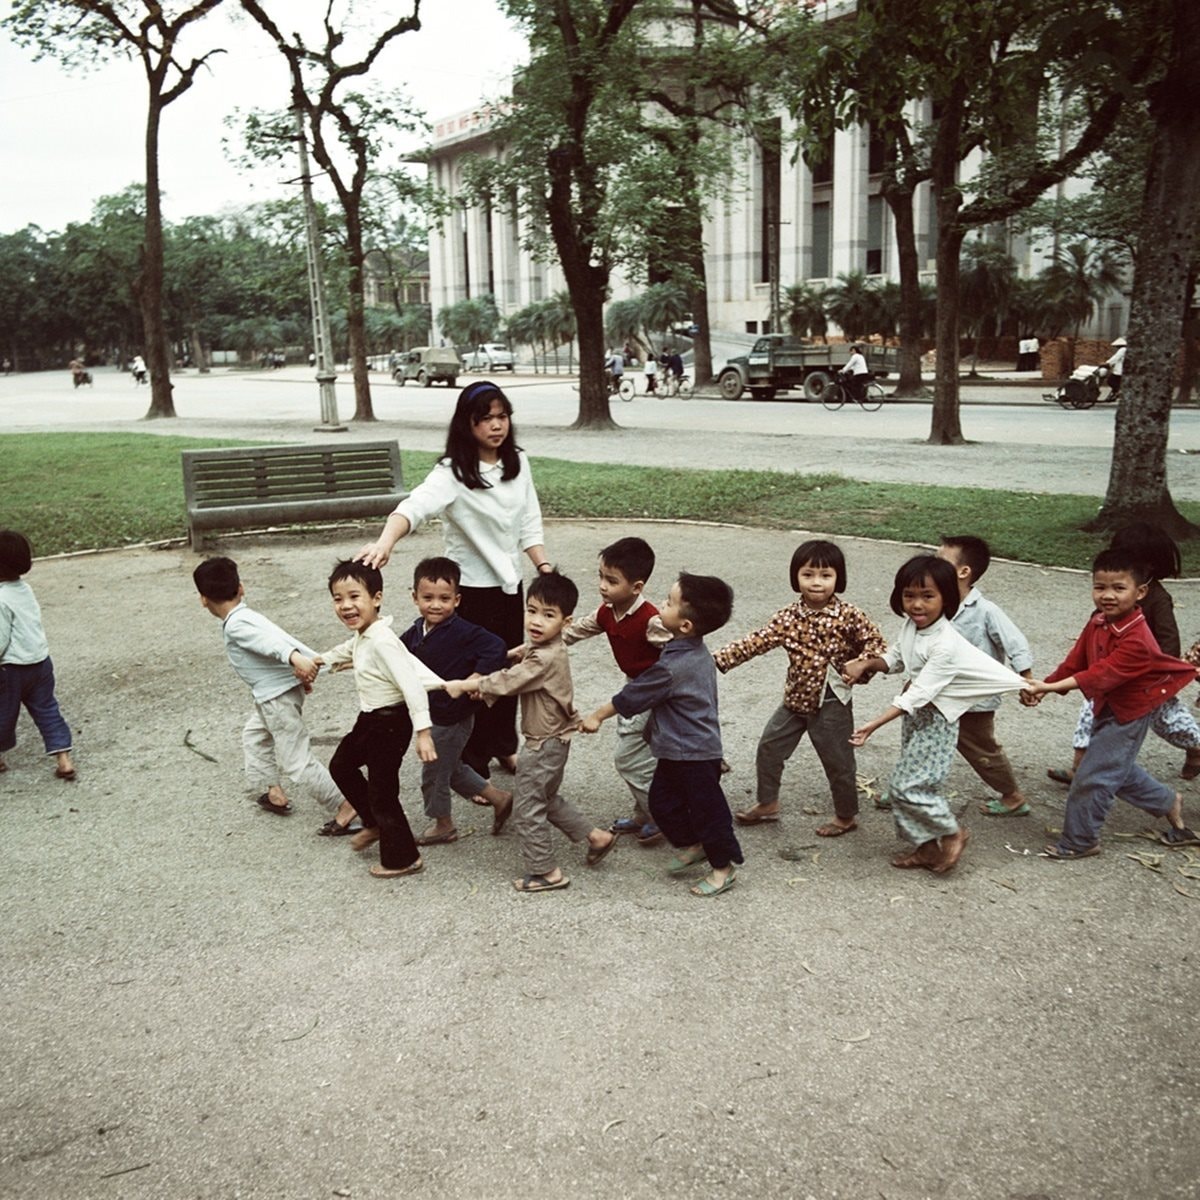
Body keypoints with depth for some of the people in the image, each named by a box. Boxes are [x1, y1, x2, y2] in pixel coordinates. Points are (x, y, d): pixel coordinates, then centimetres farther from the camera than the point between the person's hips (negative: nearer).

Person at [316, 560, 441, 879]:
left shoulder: (381, 641, -27)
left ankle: (402, 858, 17)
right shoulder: (362, 636, 2)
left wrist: (423, 731, -37)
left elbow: (412, 685, -32)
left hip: (391, 721, -10)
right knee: (341, 765, 24)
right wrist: (323, 659, 47)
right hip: (370, 719, 10)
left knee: (382, 790, 1)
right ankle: (374, 824, 40)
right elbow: (349, 648, 28)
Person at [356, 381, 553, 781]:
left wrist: (545, 568, -3)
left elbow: (529, 524, 7)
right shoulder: (452, 472, -19)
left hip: (510, 584, 6)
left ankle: (504, 744, 42)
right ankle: (473, 766, 21)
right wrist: (385, 542, -55)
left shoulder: (518, 463, 1)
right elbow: (415, 506, -36)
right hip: (471, 589, -6)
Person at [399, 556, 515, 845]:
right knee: (452, 769, 24)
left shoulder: (463, 633, -26)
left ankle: (443, 825, 33)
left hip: (452, 718, -8)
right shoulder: (418, 629, -1)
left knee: (434, 773, 9)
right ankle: (499, 798, 38)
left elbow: (496, 649, -33)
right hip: (432, 713, 8)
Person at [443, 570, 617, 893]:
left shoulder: (545, 658, -28)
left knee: (527, 809, 2)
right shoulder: (548, 651, 4)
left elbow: (507, 681, -24)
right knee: (547, 799, 26)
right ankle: (596, 836, 31)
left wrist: (463, 685, -15)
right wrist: (482, 682, -4)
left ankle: (545, 872, 13)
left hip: (544, 745, -10)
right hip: (551, 741, 10)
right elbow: (517, 675, 11)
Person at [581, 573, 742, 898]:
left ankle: (724, 867, 21)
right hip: (676, 750, 9)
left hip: (694, 755, -9)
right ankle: (691, 845, 35)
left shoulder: (673, 667, -28)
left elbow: (632, 696, -16)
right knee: (661, 801, 18)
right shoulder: (697, 652, 1)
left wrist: (597, 716, -3)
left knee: (706, 809, 6)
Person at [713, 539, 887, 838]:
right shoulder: (789, 617, -5)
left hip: (830, 704, -5)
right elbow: (757, 641, -9)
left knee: (838, 762, 8)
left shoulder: (849, 616, -16)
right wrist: (719, 659, -17)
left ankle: (846, 816, 30)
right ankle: (767, 803, 33)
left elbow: (875, 642, -8)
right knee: (768, 747, 13)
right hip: (795, 699, 5)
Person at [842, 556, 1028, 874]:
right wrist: (867, 664, -5)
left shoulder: (945, 644, -28)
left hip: (935, 720, -8)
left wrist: (873, 725, -33)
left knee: (905, 785, -8)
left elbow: (918, 694, -30)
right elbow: (895, 658, 15)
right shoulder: (911, 625, -3)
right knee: (916, 782, 13)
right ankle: (927, 846, 27)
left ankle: (952, 833, 13)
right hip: (914, 713, 8)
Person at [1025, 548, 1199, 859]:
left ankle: (1079, 841, 12)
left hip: (1128, 715, -9)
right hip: (1106, 707, 9)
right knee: (1119, 769, 24)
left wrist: (1050, 687, -39)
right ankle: (1168, 802, 45)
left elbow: (1101, 675, -35)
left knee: (1092, 777, -4)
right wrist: (1045, 685, -14)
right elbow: (1076, 660, -2)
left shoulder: (1136, 641, -31)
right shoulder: (1098, 622, -5)